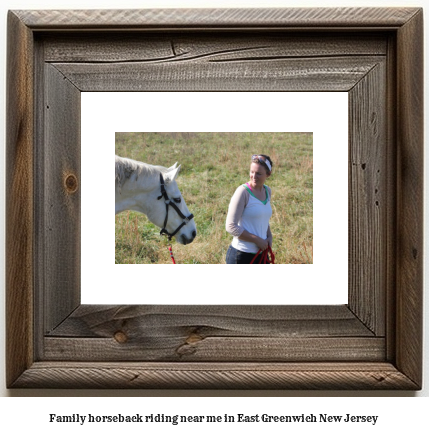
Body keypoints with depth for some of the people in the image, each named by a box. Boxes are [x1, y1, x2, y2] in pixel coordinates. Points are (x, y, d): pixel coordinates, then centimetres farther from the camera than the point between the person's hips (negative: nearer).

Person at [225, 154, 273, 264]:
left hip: (260, 254, 7)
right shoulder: (243, 192, -14)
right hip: (241, 254, -7)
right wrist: (257, 240, -16)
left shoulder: (267, 191, 8)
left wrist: (269, 236, 5)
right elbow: (231, 227, -17)